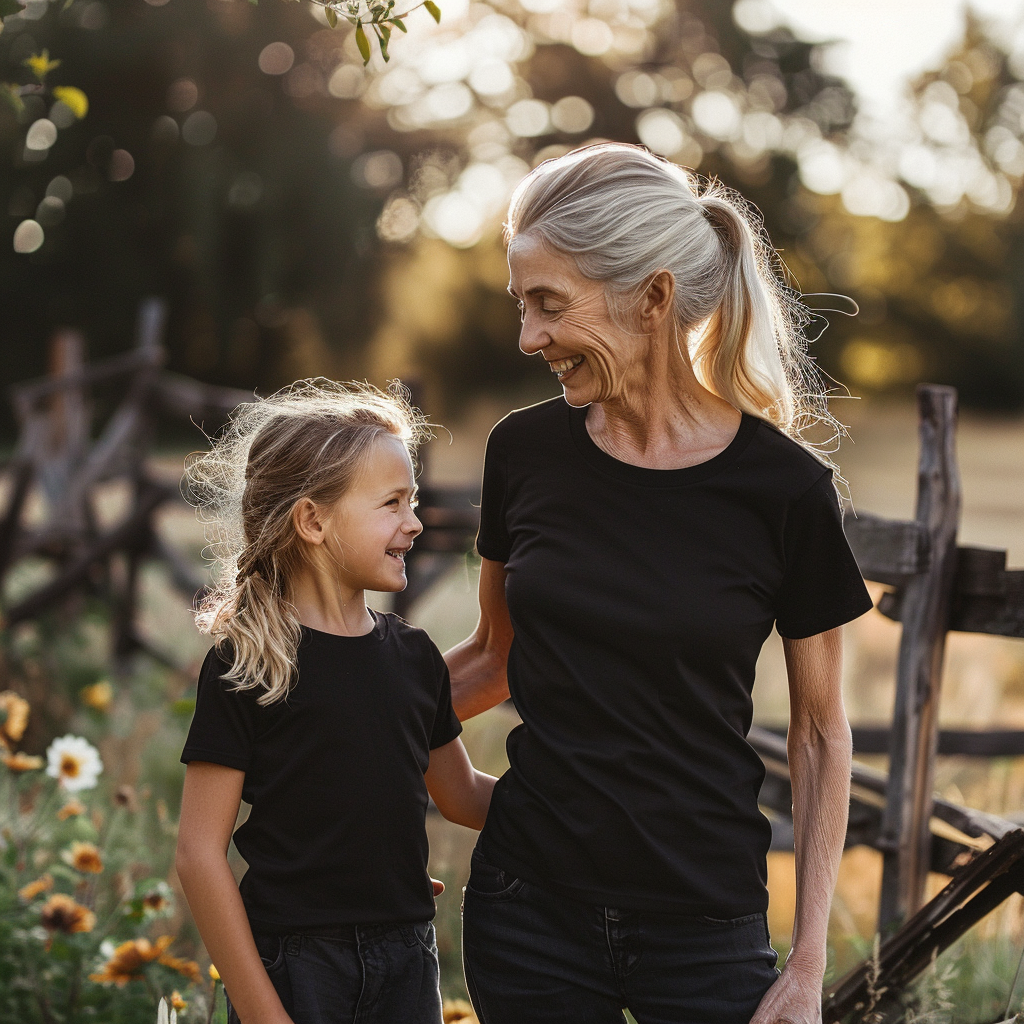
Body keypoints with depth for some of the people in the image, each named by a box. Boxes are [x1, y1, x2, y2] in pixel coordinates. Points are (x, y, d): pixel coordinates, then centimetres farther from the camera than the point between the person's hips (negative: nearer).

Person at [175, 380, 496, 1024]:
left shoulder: (412, 656, 7)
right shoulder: (248, 663, -11)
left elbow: (462, 796, 20)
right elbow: (201, 854, -12)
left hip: (408, 959, 5)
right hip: (294, 964, -5)